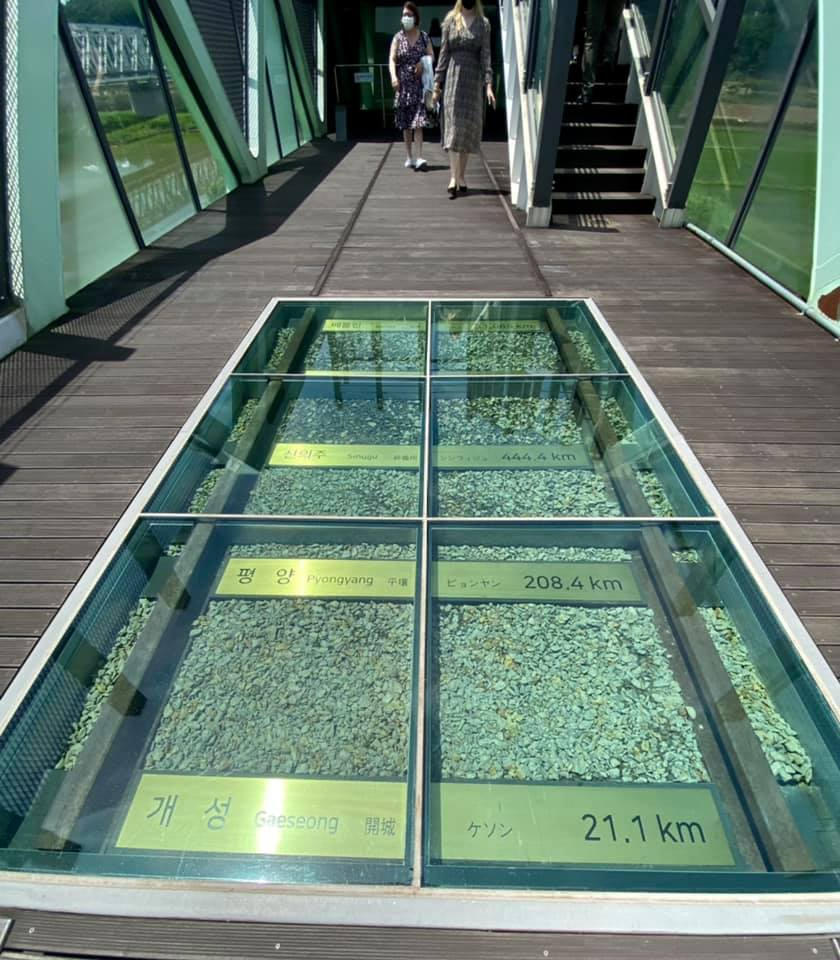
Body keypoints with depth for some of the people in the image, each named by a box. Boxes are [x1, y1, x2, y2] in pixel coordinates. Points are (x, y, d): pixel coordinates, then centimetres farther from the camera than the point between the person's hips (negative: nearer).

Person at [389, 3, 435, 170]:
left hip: (419, 82, -1)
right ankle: (409, 157, 14)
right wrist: (393, 76, -23)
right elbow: (392, 59, -4)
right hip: (403, 84, 1)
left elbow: (431, 55, 13)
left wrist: (423, 61, -9)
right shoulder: (398, 37, 4)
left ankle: (419, 158, -17)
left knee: (418, 122, -12)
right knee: (406, 123, 5)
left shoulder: (424, 37, 6)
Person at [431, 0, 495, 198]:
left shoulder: (483, 23, 7)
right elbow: (444, 53, 7)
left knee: (469, 126, 2)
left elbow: (486, 55, 1)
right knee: (454, 126, -12)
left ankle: (462, 176, 8)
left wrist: (488, 84, -11)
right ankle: (453, 177, -20)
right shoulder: (450, 20, 8)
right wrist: (437, 84, 2)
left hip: (473, 78, 1)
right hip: (453, 77, -1)